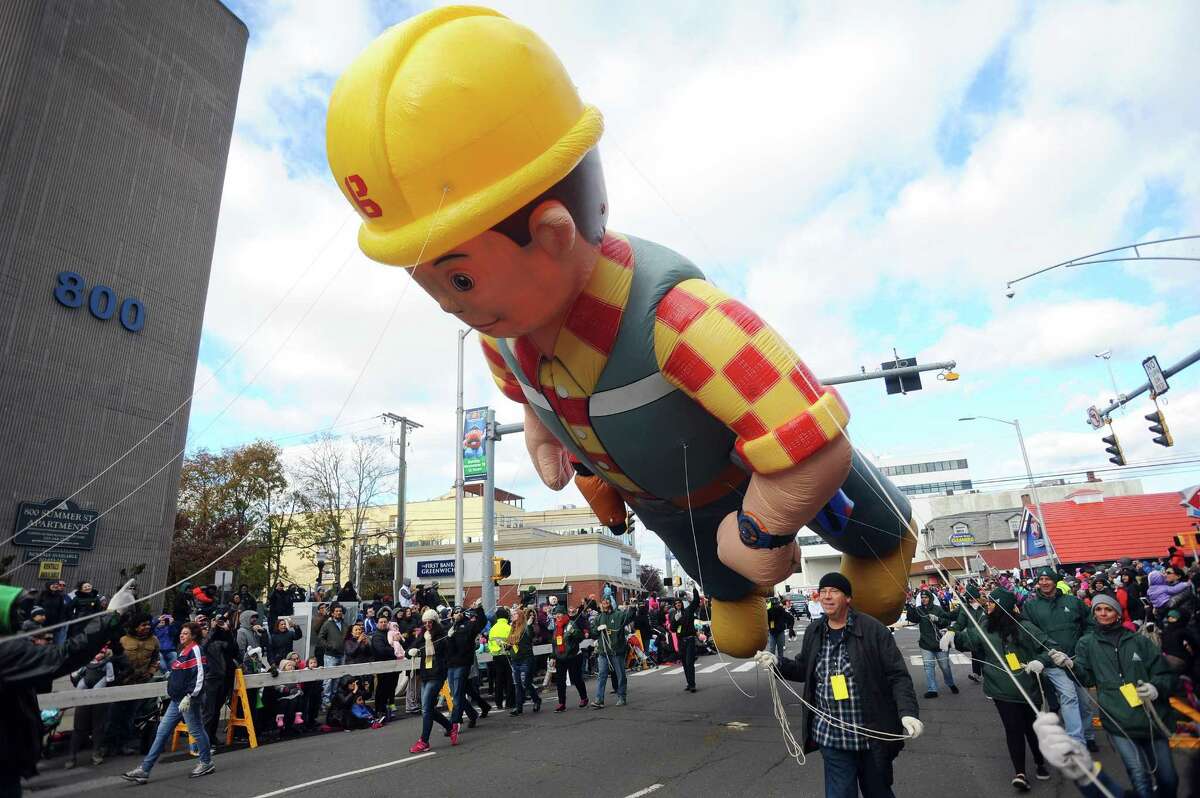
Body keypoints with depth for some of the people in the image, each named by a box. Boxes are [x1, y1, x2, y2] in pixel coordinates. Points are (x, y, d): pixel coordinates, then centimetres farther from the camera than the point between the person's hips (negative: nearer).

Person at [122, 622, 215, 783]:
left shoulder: (195, 649, -13)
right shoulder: (184, 650, 16)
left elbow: (199, 675, -20)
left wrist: (189, 697, -22)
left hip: (188, 699, -9)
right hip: (177, 699, 9)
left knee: (196, 730, 1)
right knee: (162, 731, 8)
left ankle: (206, 763, 15)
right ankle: (144, 770, 12)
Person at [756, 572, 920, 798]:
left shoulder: (873, 629, -10)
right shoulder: (814, 631, 3)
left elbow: (898, 676, -9)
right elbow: (804, 670, 15)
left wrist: (908, 712, -22)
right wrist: (778, 663, -1)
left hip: (872, 736, -2)